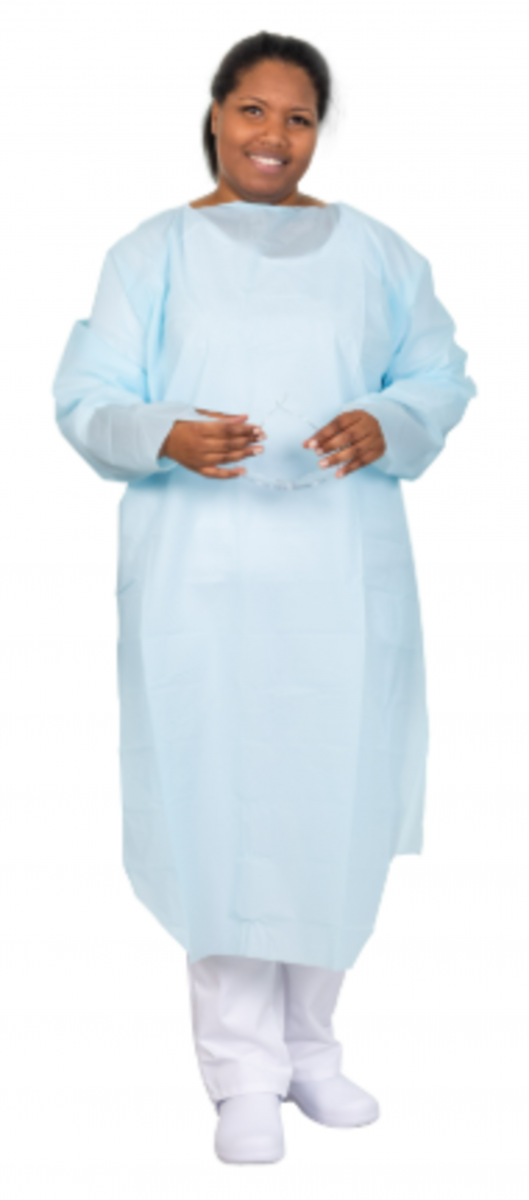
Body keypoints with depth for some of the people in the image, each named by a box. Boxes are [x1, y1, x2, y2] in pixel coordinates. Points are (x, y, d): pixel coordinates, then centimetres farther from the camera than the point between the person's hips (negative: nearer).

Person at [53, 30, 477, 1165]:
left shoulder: (375, 252, 10)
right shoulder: (152, 254, 6)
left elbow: (441, 378, 9)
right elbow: (86, 397, 1)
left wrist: (386, 426, -13)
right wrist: (169, 436, -20)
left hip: (344, 572, 2)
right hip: (202, 573, -1)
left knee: (335, 803, 5)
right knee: (219, 806, -2)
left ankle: (307, 1041, 23)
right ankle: (243, 1070, 11)